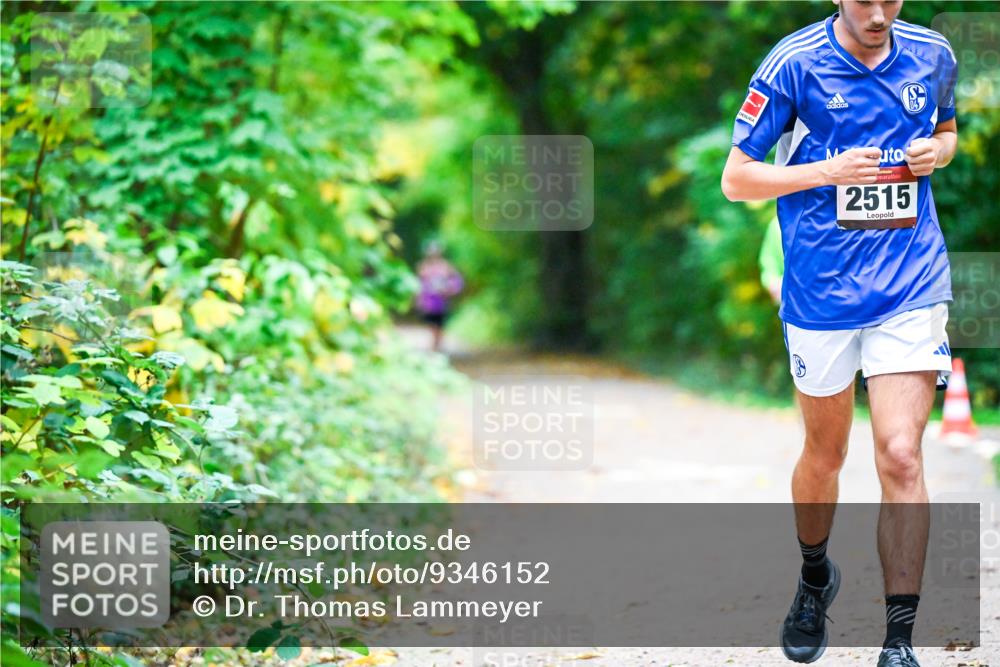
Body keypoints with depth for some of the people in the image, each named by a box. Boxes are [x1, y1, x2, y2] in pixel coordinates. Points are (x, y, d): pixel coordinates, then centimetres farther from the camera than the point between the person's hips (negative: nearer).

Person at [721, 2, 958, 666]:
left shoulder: (933, 56, 2)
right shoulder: (794, 64, -8)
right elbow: (736, 179, -5)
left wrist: (937, 152, -2)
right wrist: (828, 171, -19)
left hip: (911, 288, 1)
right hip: (822, 293, -1)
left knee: (901, 455, -12)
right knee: (825, 455, 15)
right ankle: (815, 579, 44)